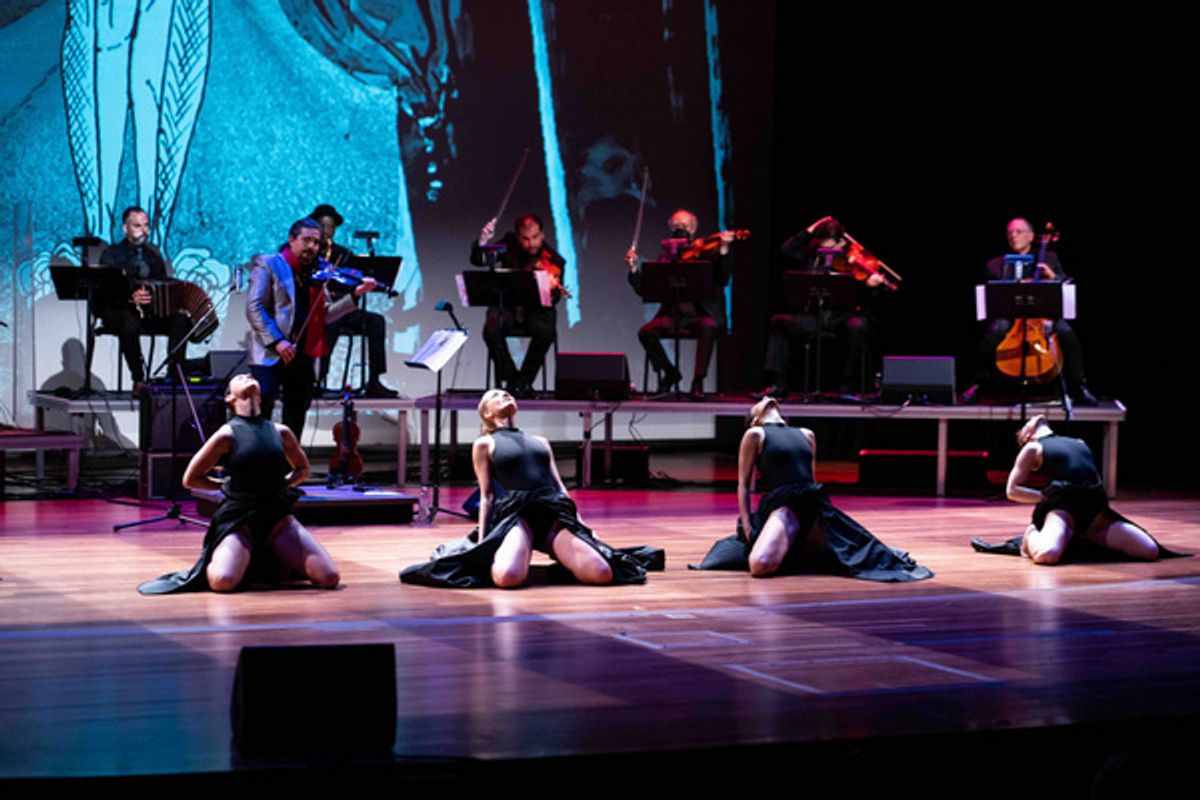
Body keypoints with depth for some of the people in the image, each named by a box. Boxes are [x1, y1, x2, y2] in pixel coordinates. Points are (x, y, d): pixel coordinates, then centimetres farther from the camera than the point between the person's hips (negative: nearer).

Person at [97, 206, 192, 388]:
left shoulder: (153, 253, 18)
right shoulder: (111, 254, 2)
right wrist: (131, 298, -30)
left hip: (150, 310, 5)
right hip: (118, 310, -4)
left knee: (181, 319, -24)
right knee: (130, 324, -40)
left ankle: (175, 375, -24)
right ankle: (138, 380, -30)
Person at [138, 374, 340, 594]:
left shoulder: (281, 432, 6)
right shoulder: (227, 434, -5)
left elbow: (302, 469, 24)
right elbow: (190, 479, 3)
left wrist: (282, 484, 7)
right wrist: (225, 486, 2)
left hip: (278, 518, 3)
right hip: (239, 520, -3)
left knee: (329, 577, -14)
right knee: (223, 581, -32)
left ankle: (273, 564, 14)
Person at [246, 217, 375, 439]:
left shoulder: (317, 272, 15)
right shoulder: (268, 265, 0)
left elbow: (325, 314, 12)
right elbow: (254, 307, -8)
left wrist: (355, 295, -1)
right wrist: (276, 341, -18)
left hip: (303, 356, 5)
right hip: (270, 354, -5)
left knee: (296, 417, 9)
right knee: (261, 407, -15)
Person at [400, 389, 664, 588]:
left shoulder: (540, 441, 32)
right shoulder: (484, 444, 19)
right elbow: (487, 495, 12)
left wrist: (581, 526, 14)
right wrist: (481, 539, -1)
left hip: (555, 512, 4)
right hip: (515, 512, -4)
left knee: (602, 574, -23)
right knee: (508, 577, -37)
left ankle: (562, 560, 6)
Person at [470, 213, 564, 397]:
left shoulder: (554, 261, -11)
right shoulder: (510, 244, -3)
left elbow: (552, 299, -18)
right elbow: (478, 260, -2)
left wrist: (551, 290, -42)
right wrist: (482, 242, -23)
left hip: (536, 310, -1)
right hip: (507, 307, 1)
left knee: (546, 331, -34)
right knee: (491, 329, -31)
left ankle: (524, 381, -12)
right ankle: (511, 378, -9)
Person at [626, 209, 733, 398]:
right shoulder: (666, 256, 13)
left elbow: (722, 281, -12)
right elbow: (643, 290, 8)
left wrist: (723, 250, -21)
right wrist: (634, 269, -8)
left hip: (701, 314, -3)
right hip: (673, 316, 3)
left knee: (709, 327, -36)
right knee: (646, 332, -24)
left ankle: (698, 381, -26)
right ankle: (669, 373, 0)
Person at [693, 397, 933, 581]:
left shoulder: (806, 435, 23)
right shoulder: (755, 435, 7)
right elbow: (744, 485, 4)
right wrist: (747, 528, -6)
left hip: (815, 507, 6)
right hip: (781, 507, -5)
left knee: (868, 553, -4)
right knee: (760, 565, -33)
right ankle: (790, 555, 4)